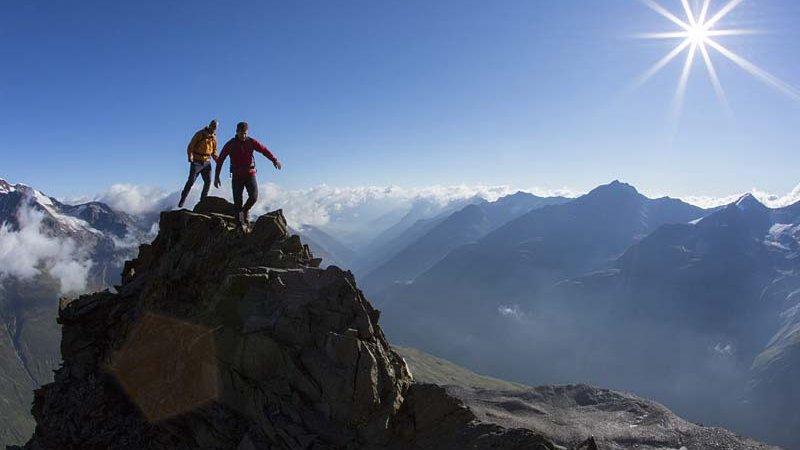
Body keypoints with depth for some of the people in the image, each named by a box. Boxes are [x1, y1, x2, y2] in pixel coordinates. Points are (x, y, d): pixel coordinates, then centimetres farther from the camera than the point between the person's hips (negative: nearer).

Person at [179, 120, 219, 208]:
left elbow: (214, 152, 15)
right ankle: (182, 199, 3)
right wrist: (190, 156, -22)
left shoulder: (214, 137, 8)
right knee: (191, 181, -8)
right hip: (196, 161, -4)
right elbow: (190, 146, -6)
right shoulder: (200, 134, -6)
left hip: (207, 162, 4)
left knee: (208, 181, -4)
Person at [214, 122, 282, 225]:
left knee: (253, 197, -16)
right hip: (237, 176, 0)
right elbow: (220, 160, 0)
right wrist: (216, 177, -3)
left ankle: (246, 209, 17)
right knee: (237, 202, -5)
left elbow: (264, 150, -16)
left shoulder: (251, 142, -3)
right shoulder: (230, 144, -4)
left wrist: (274, 160, -35)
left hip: (250, 174, 0)